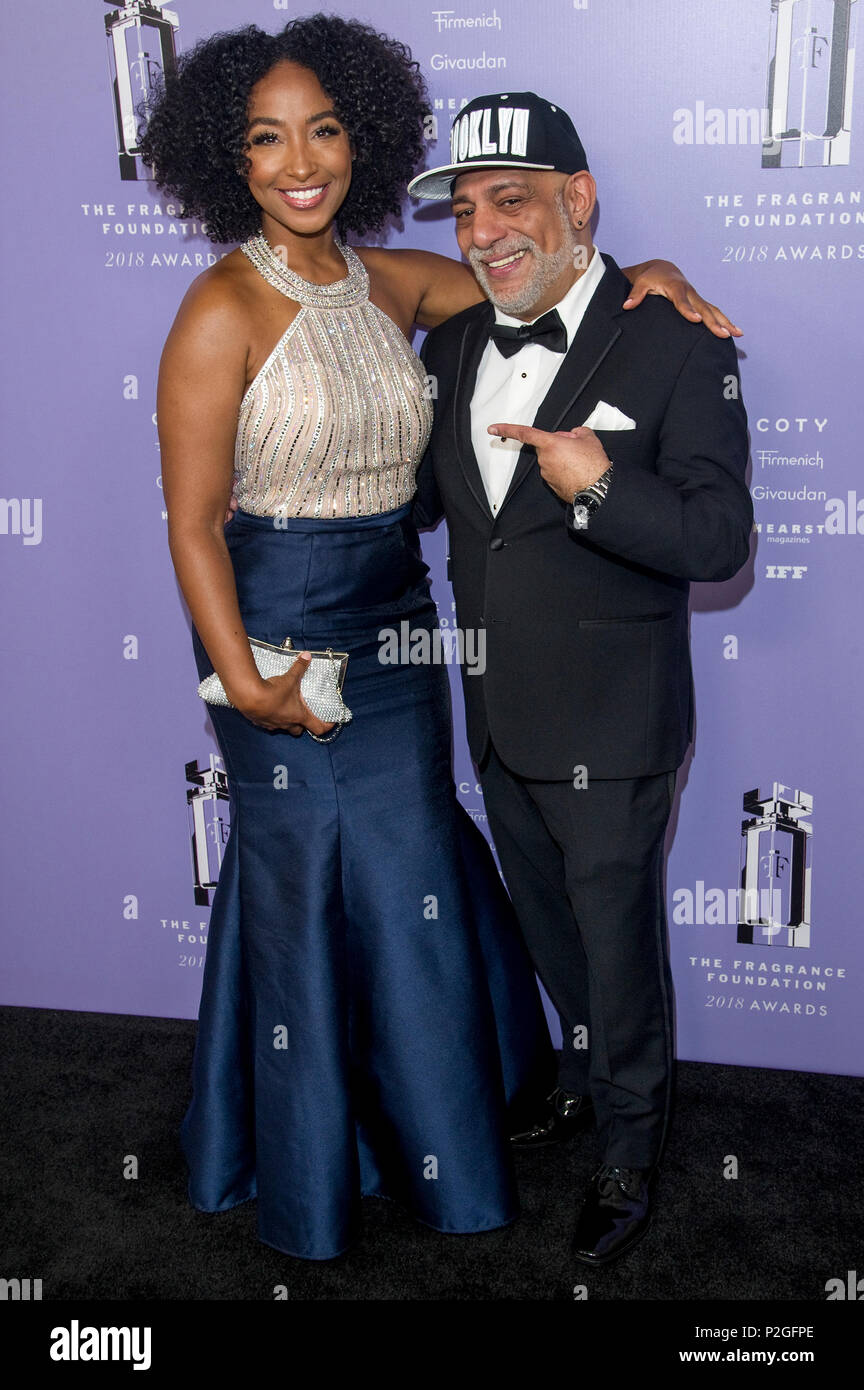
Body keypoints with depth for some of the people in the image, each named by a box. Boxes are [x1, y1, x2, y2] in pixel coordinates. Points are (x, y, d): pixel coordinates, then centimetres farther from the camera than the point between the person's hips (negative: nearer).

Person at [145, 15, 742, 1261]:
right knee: (306, 897, 8)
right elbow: (192, 521, -13)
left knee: (412, 885, 15)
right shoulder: (224, 309, -13)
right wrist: (240, 678, -20)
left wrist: (639, 275, -4)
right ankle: (310, 1183, 33)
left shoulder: (394, 284, 4)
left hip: (398, 620, 6)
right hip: (280, 628, -5)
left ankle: (430, 1148, 41)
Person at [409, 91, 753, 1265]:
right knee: (547, 927, 24)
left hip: (609, 730, -6)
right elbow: (420, 497, 16)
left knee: (618, 941, 10)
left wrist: (601, 488, -33)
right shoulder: (455, 342, 4)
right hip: (499, 722, 7)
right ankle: (587, 1077, 51)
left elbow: (721, 539, -19)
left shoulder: (674, 342, -16)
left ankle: (630, 1156, 34)